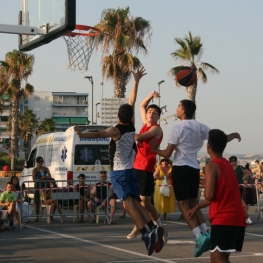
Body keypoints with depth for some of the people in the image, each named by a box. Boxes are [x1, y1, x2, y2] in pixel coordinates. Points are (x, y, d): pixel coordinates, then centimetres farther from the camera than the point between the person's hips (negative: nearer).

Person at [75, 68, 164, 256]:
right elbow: (132, 101, 12)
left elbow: (100, 134, -34)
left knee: (128, 203, -17)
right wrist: (136, 81, 21)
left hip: (119, 173, -6)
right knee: (137, 203, 10)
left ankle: (146, 234, -35)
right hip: (131, 171, 6)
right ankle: (153, 228, -12)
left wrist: (83, 135, -49)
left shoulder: (116, 130, -12)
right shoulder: (131, 127, 3)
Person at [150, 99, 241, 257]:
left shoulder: (178, 128, -7)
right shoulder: (200, 127, 7)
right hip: (195, 169, 6)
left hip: (181, 168, -6)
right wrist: (234, 135, 28)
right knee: (193, 203, 17)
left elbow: (167, 154, -7)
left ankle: (200, 237, -17)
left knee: (183, 205, -3)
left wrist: (155, 149, 12)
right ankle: (206, 234, 2)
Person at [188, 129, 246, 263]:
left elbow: (209, 195, -18)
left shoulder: (212, 166, -8)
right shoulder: (228, 165, 19)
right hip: (237, 218, 9)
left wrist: (206, 187, 5)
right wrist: (197, 208, 32)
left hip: (224, 219, -9)